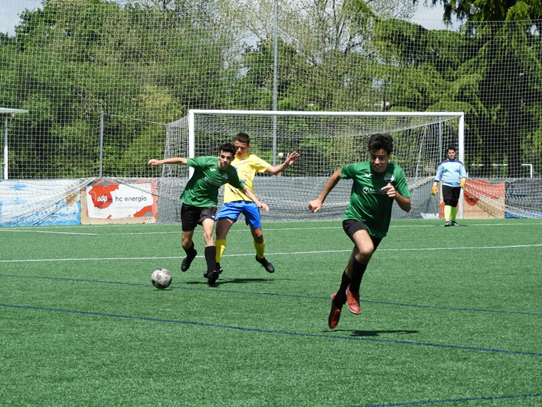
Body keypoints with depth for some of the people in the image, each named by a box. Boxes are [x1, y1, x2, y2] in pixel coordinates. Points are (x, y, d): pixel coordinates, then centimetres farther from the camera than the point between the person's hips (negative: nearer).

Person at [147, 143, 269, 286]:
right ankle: (190, 255, 44)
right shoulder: (207, 162, -20)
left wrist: (257, 202, -2)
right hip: (190, 201, -1)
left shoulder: (231, 173, -8)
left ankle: (211, 271, -32)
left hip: (208, 203, 1)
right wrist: (161, 162, -24)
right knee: (186, 243, 6)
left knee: (208, 233, -27)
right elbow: (182, 160, -16)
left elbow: (244, 189, 9)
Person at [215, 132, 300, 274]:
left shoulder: (252, 159, 9)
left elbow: (273, 170, 7)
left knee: (258, 234, 6)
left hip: (248, 201, 0)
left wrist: (286, 164, -8)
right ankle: (216, 264, -21)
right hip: (231, 202, 0)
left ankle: (261, 257, 37)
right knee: (220, 229, -21)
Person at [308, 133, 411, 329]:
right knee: (366, 249, -34)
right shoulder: (358, 169, -16)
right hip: (354, 217, -3)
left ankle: (339, 299, 40)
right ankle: (353, 291, -10)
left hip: (378, 228, 3)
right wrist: (320, 199, 10)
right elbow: (337, 175, 6)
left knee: (354, 269, 11)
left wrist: (396, 195, -32)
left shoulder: (396, 172, -13)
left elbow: (407, 207, -11)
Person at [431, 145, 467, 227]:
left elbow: (464, 174, 5)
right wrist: (434, 186, 6)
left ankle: (453, 220, 21)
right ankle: (446, 220, -26)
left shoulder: (459, 163, 13)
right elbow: (438, 175, 14)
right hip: (446, 185, -2)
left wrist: (463, 181, -15)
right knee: (447, 203, -16)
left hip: (457, 186, 2)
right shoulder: (443, 164, 12)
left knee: (454, 204, 7)